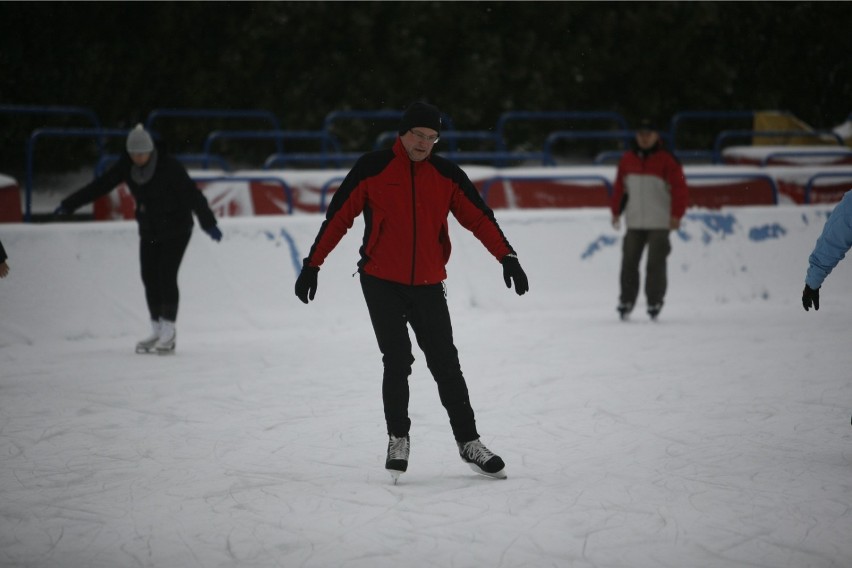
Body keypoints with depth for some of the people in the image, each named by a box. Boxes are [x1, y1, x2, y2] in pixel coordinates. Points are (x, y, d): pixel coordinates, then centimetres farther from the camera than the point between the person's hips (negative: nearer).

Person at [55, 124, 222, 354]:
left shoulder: (169, 166, -21)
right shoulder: (126, 167, -5)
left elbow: (191, 193, -25)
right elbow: (100, 186, 1)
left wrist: (208, 223, -32)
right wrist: (69, 204, 2)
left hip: (175, 229, -6)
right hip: (149, 231, 6)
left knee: (166, 276, -12)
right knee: (150, 278, 3)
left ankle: (168, 332, -8)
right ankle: (157, 332, 10)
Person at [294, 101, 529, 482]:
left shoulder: (446, 175, 3)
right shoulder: (372, 169, -4)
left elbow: (479, 217, 2)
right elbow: (338, 217, -2)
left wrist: (507, 257, -10)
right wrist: (312, 264, -4)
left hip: (428, 285, 2)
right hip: (381, 282, -2)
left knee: (446, 365, 3)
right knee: (397, 362, -7)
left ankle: (468, 441, 13)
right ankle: (398, 439, 9)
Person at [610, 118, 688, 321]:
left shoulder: (667, 160, -5)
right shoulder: (627, 159, 8)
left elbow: (679, 188, -7)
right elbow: (619, 188, 15)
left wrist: (676, 215, -12)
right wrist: (616, 211, 12)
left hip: (659, 223, -4)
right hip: (634, 222, 4)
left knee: (656, 264, -4)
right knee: (629, 262, 2)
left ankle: (654, 302, 6)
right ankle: (626, 300, 9)